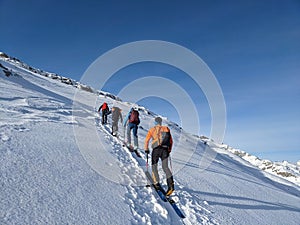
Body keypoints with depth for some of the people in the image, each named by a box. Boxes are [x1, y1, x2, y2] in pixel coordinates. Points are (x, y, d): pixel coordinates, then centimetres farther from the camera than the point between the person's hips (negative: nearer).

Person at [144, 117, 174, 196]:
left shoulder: (152, 129, 9)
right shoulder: (166, 129, 15)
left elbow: (147, 140, 1)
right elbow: (171, 141, 16)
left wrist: (146, 149, 13)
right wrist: (169, 150, 25)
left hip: (156, 149, -2)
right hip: (165, 150, 2)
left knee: (154, 165, 14)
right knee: (165, 167, -1)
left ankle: (156, 182, 4)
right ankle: (170, 184, -16)